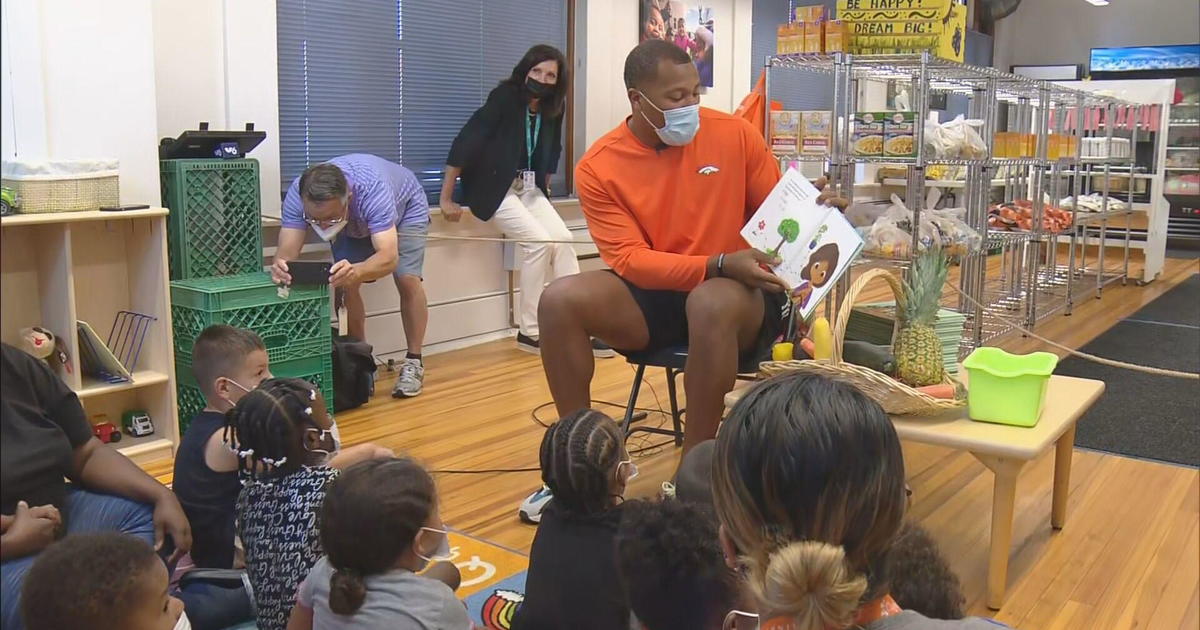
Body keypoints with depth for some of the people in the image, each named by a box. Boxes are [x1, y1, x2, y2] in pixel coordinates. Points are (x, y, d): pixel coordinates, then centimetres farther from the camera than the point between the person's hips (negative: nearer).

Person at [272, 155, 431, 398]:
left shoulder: (373, 190, -47)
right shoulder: (297, 194, -35)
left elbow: (389, 257, -53)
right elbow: (287, 250, -38)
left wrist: (355, 271, -73)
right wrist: (280, 265, -62)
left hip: (405, 207, -3)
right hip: (355, 222, 4)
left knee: (407, 280, -20)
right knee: (345, 285, -11)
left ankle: (413, 363, -6)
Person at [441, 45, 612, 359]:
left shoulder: (552, 109, 1)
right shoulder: (504, 98, -16)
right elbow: (464, 142, -19)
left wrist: (544, 189, 14)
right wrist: (447, 199, -20)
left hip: (530, 189, 6)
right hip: (494, 189, -6)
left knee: (563, 239, -13)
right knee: (538, 240, -22)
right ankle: (529, 331, -12)